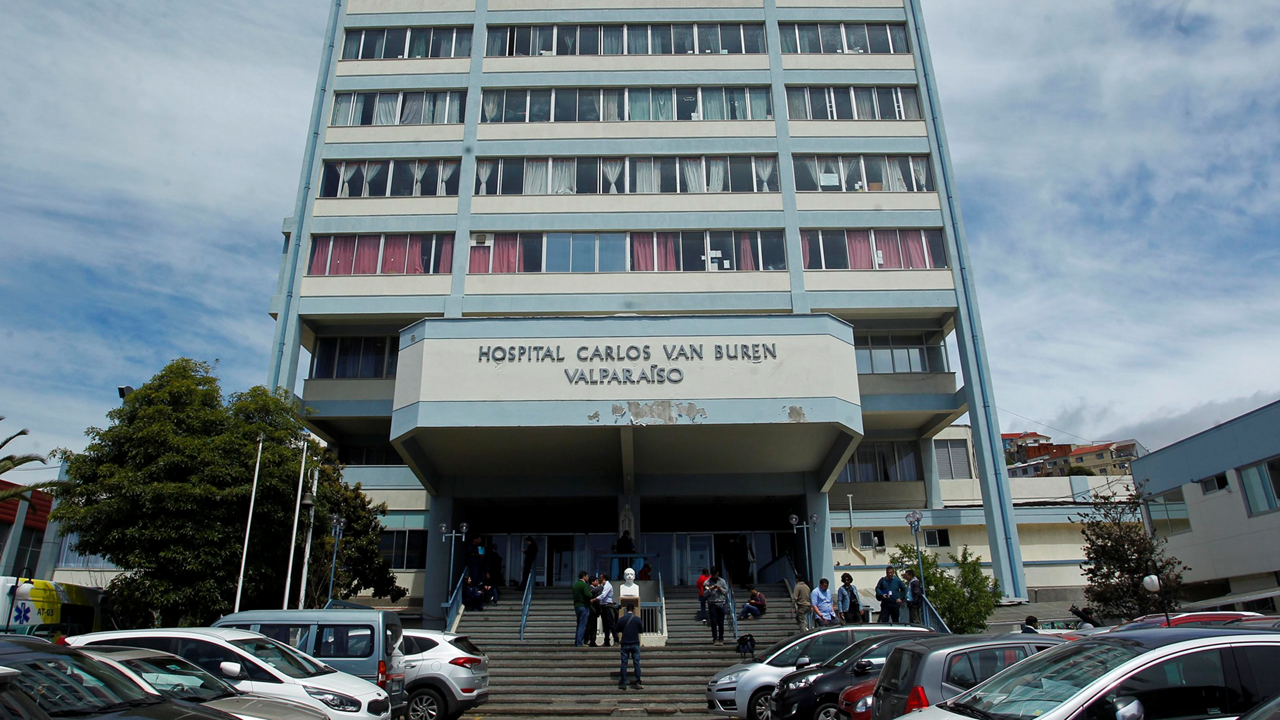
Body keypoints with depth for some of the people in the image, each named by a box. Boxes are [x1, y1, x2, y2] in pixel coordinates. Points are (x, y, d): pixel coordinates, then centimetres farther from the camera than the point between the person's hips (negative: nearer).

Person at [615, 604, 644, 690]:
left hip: (624, 644, 1)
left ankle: (623, 684, 5)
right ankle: (637, 683, 2)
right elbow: (641, 631, 8)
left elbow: (616, 631, 5)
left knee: (624, 663, 5)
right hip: (635, 644, 0)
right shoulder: (637, 619, -5)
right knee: (636, 663, 5)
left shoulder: (621, 619, -2)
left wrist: (618, 641, 17)